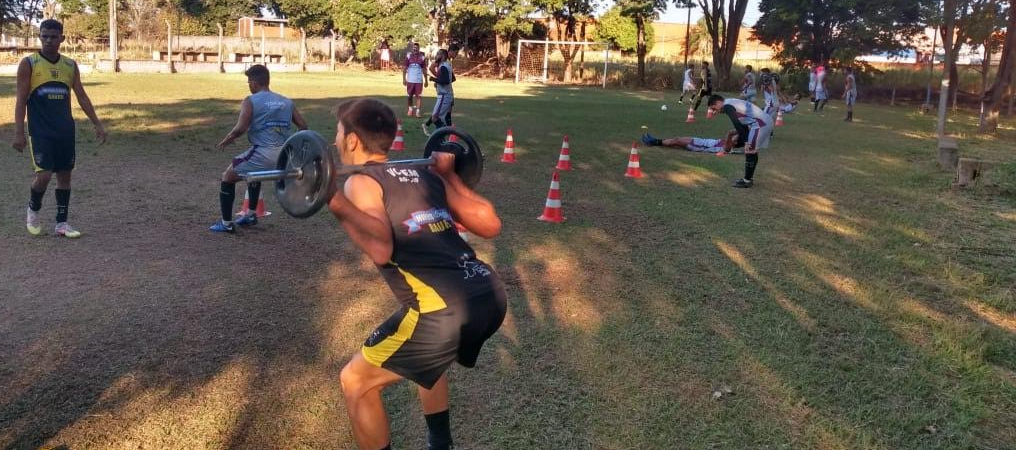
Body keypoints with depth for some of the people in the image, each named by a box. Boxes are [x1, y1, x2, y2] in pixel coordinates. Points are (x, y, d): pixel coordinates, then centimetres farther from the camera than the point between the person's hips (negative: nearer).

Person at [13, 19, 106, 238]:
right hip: (39, 131, -4)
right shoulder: (28, 63, -5)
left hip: (65, 130, 4)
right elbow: (21, 100, -6)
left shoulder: (70, 65, 7)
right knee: (44, 174, -12)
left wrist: (97, 124, 3)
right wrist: (18, 133, -11)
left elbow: (82, 97, 11)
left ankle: (62, 223, 15)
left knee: (65, 174, 6)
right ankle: (33, 210, 17)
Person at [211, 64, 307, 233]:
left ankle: (226, 223, 15)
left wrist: (225, 141, 5)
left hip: (263, 154, -6)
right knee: (254, 171, 37)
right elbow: (303, 127, 10)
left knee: (228, 176, 15)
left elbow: (240, 128, -13)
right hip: (284, 156, 6)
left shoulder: (251, 101, -1)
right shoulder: (287, 101, 15)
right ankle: (251, 215, 42)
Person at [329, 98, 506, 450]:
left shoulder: (361, 183, 3)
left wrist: (334, 200, -9)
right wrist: (449, 175, 30)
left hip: (445, 310, -8)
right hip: (491, 295, 8)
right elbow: (490, 225, 21)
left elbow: (381, 249, -16)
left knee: (356, 382, 13)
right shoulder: (425, 175, 22)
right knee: (425, 354, 37)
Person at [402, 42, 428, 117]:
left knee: (418, 96, -4)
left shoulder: (422, 57, 2)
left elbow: (424, 70, 6)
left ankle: (418, 111, -2)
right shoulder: (408, 56, 1)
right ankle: (410, 109, 30)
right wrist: (404, 78, -5)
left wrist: (426, 80, 5)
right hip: (410, 80, 1)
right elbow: (404, 68, 2)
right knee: (409, 95, 11)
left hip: (419, 80, -1)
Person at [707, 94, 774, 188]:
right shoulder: (732, 103, 21)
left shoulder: (727, 106, -9)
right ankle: (749, 178, 26)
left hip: (760, 124, -10)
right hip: (766, 121, 10)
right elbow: (741, 123, 24)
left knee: (749, 151, -5)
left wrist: (746, 141, -19)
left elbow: (737, 125, -17)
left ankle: (747, 181, 1)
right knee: (752, 151, 18)